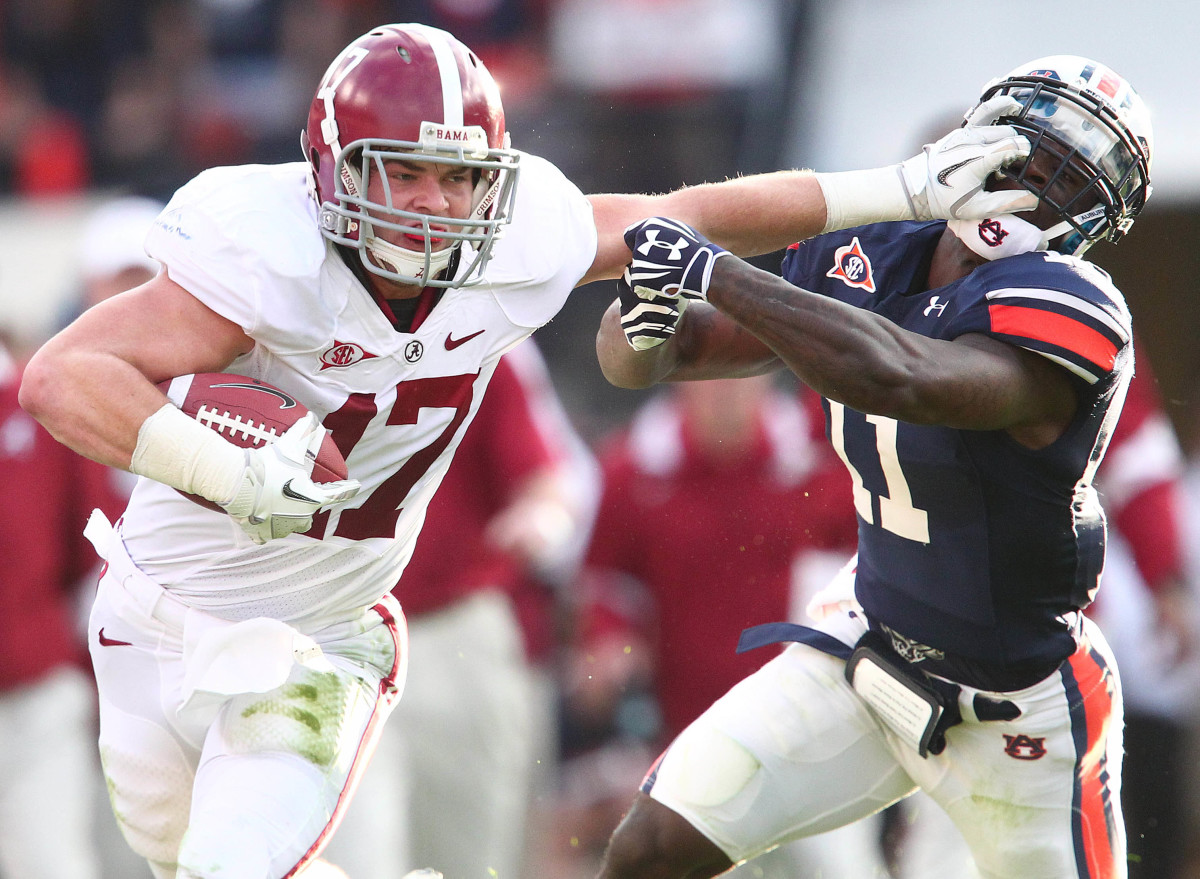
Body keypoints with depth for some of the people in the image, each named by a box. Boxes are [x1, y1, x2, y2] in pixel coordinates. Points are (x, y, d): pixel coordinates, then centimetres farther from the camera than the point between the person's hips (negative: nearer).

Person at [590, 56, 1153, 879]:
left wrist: (715, 272, -37)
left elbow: (893, 378, -44)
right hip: (873, 651, 5)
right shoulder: (866, 263, -4)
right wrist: (649, 304, -23)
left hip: (1017, 713, -5)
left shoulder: (1063, 310, -25)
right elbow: (640, 361, 2)